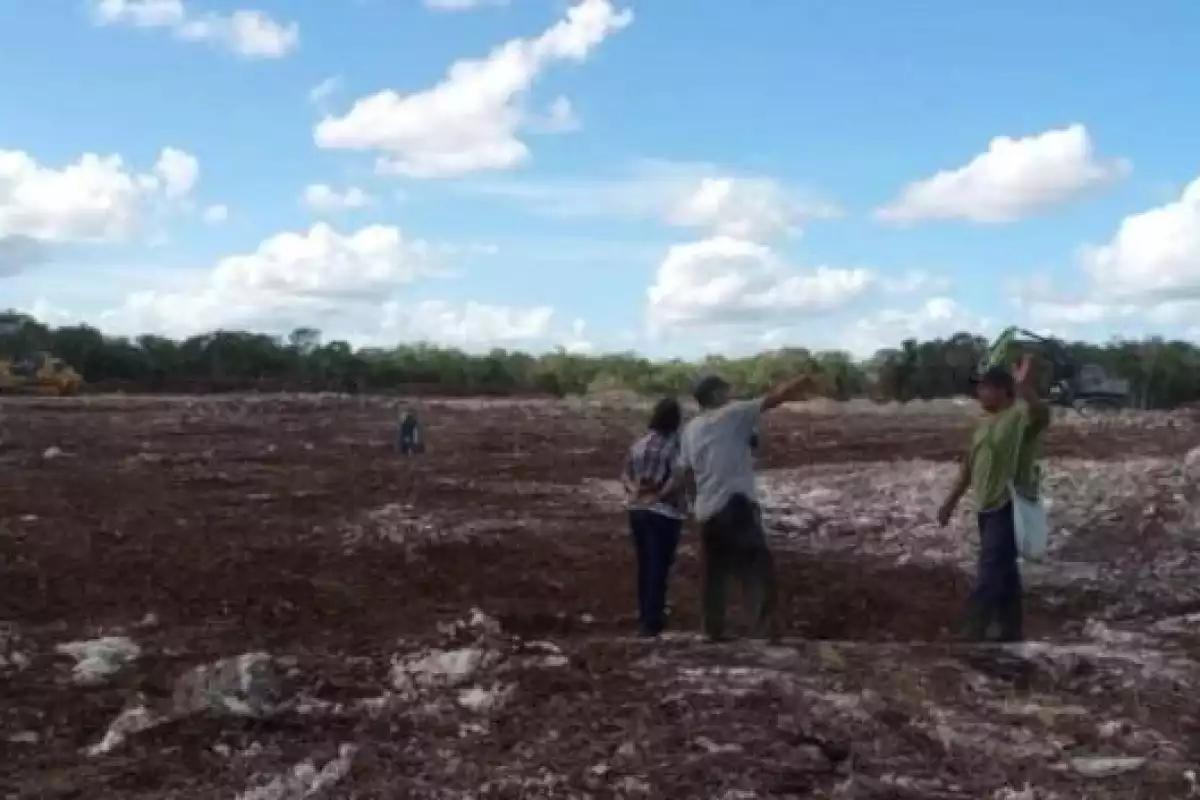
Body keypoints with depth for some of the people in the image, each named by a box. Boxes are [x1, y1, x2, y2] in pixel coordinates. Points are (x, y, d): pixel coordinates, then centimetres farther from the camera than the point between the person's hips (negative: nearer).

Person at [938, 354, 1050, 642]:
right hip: (987, 506, 9)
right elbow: (971, 463, 20)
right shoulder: (988, 422, 15)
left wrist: (1025, 384, -51)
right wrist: (952, 501, 20)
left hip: (1009, 507, -9)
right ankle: (1012, 633, 25)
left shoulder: (1021, 415, -13)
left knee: (989, 577, -8)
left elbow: (1043, 416, -37)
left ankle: (973, 637, -4)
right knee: (1004, 573, 16)